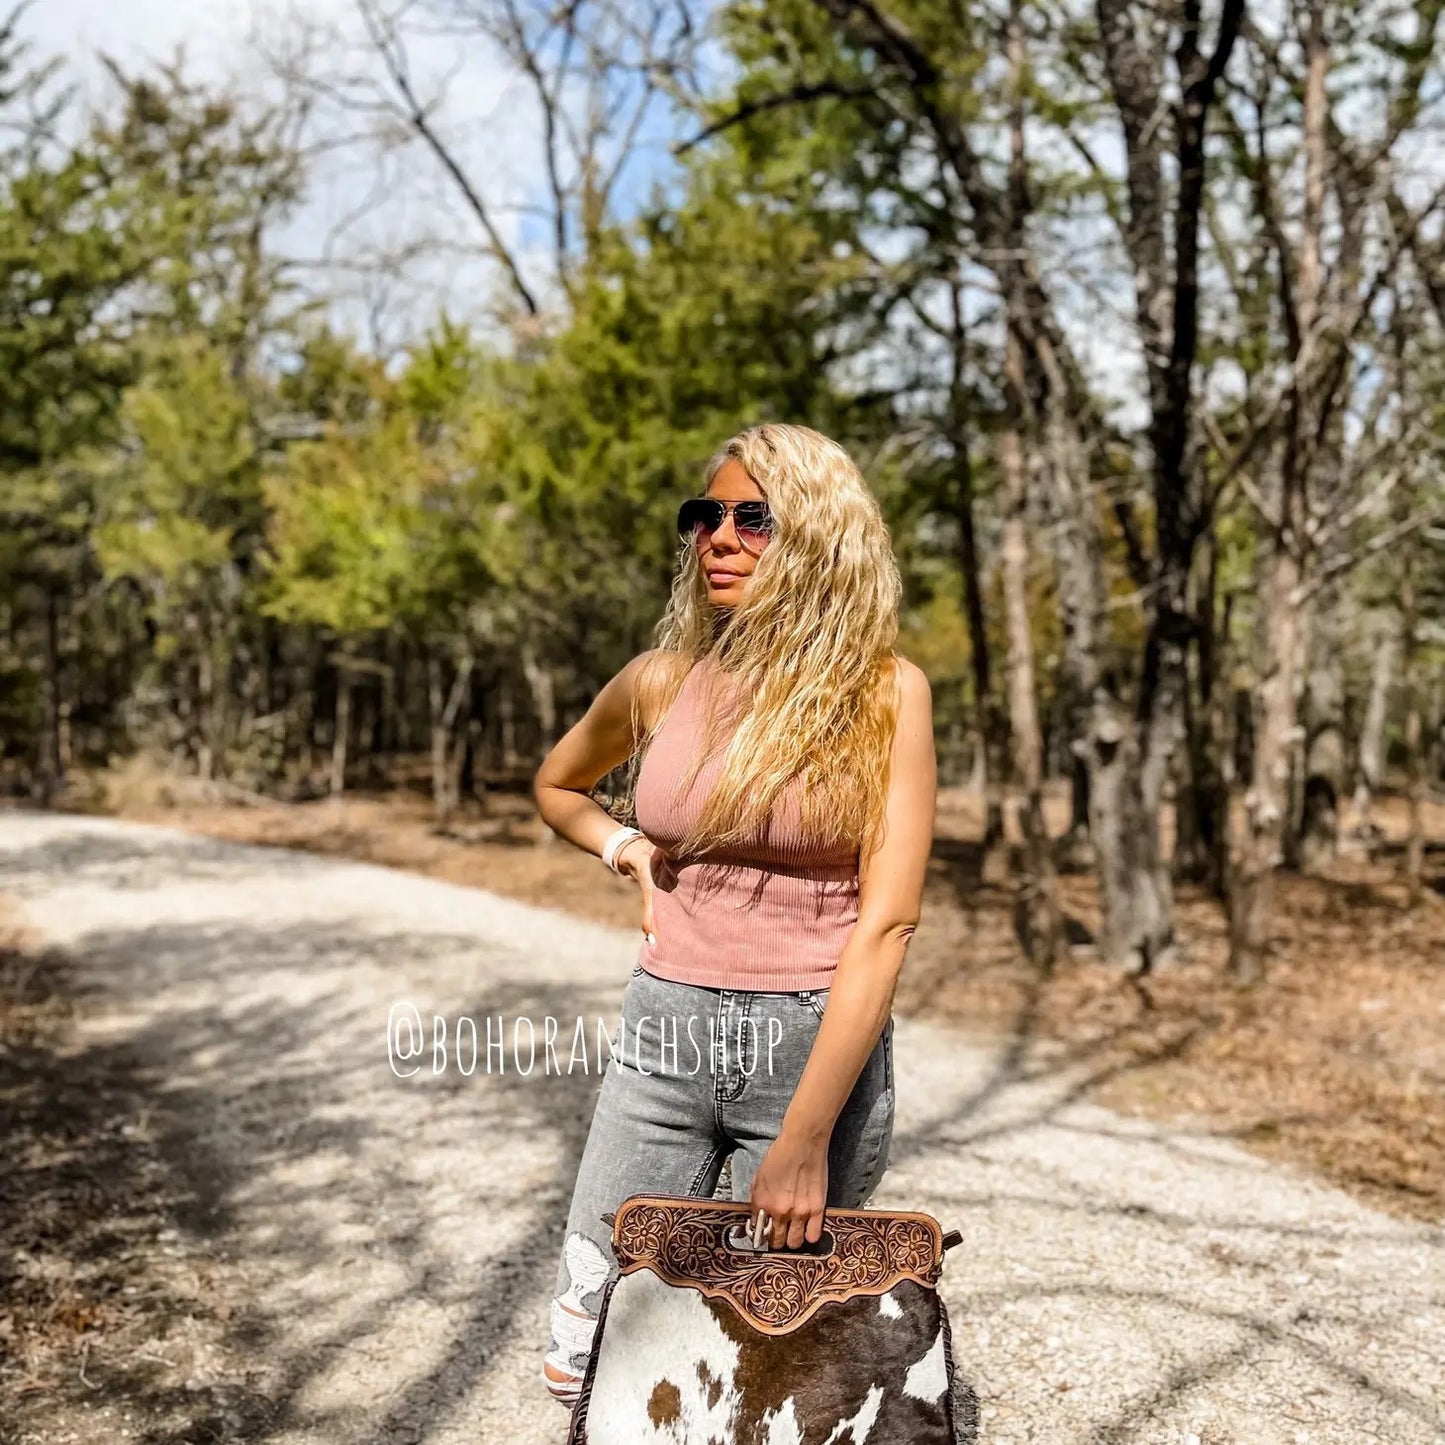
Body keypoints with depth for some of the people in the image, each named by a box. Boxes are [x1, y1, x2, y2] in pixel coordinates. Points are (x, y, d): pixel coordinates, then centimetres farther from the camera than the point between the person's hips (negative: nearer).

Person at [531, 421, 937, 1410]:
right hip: (665, 1040, 3)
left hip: (821, 1046, -3)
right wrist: (628, 851, 2)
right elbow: (556, 784, 23)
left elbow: (888, 920, -14)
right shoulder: (662, 682, 2)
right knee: (585, 1359, 6)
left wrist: (805, 1139, -19)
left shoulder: (884, 694, -7)